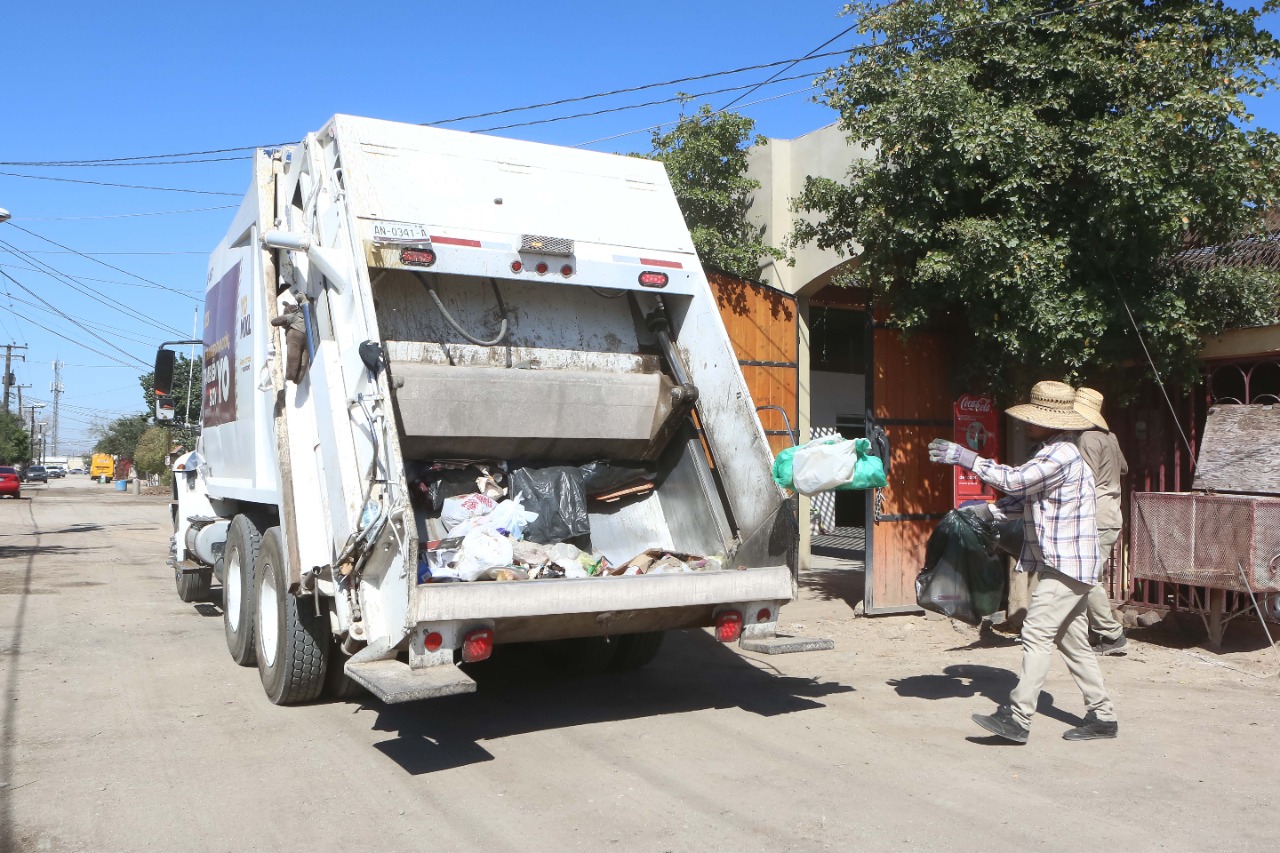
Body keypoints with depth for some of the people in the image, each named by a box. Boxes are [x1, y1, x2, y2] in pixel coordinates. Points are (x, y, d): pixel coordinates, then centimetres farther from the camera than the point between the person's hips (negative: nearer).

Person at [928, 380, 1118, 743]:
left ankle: (1017, 718, -12)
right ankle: (1102, 716, 20)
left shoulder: (1061, 455, -18)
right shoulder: (1050, 452, 17)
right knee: (1072, 640, 13)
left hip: (1066, 565, -11)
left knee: (1037, 634, -12)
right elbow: (1025, 496, 21)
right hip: (1062, 564, 11)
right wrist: (989, 511, 10)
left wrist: (965, 457, -20)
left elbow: (1015, 480, -24)